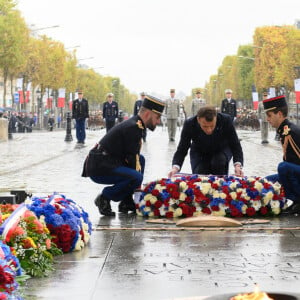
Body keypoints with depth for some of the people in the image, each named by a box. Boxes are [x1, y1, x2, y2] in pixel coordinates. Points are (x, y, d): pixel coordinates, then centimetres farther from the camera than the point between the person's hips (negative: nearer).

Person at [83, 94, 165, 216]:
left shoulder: (134, 124, 16)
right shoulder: (133, 127, -15)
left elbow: (134, 156, 18)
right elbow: (131, 157, -14)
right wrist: (138, 186, -5)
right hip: (99, 169, -11)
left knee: (141, 159, 21)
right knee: (136, 178, -27)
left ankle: (127, 202, 15)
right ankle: (104, 198, -7)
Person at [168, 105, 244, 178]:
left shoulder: (226, 120, -32)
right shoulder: (189, 124, -30)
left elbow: (235, 146, -24)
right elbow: (182, 150, -23)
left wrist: (238, 165, -43)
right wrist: (175, 167, -43)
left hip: (222, 150, -1)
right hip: (199, 153, 1)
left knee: (219, 163, -32)